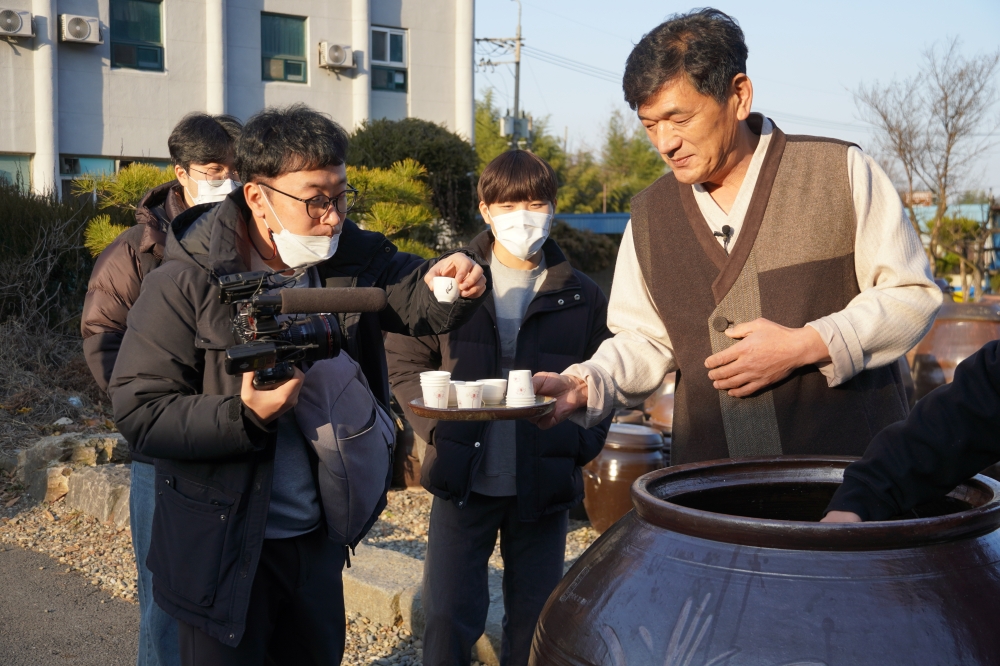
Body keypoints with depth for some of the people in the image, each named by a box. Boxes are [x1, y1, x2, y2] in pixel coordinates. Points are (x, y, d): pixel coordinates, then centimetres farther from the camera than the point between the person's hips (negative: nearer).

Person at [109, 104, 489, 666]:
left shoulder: (353, 259, -1)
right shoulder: (186, 285, -16)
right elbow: (139, 413, -17)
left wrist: (453, 278, -31)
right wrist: (246, 415, -30)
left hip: (318, 538, 5)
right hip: (222, 549, -5)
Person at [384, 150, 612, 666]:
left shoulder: (582, 298, 3)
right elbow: (404, 359, 4)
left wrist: (580, 444, -6)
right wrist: (437, 425, -7)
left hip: (545, 487, 1)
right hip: (462, 482, -1)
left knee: (534, 623, 12)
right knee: (446, 621, 0)